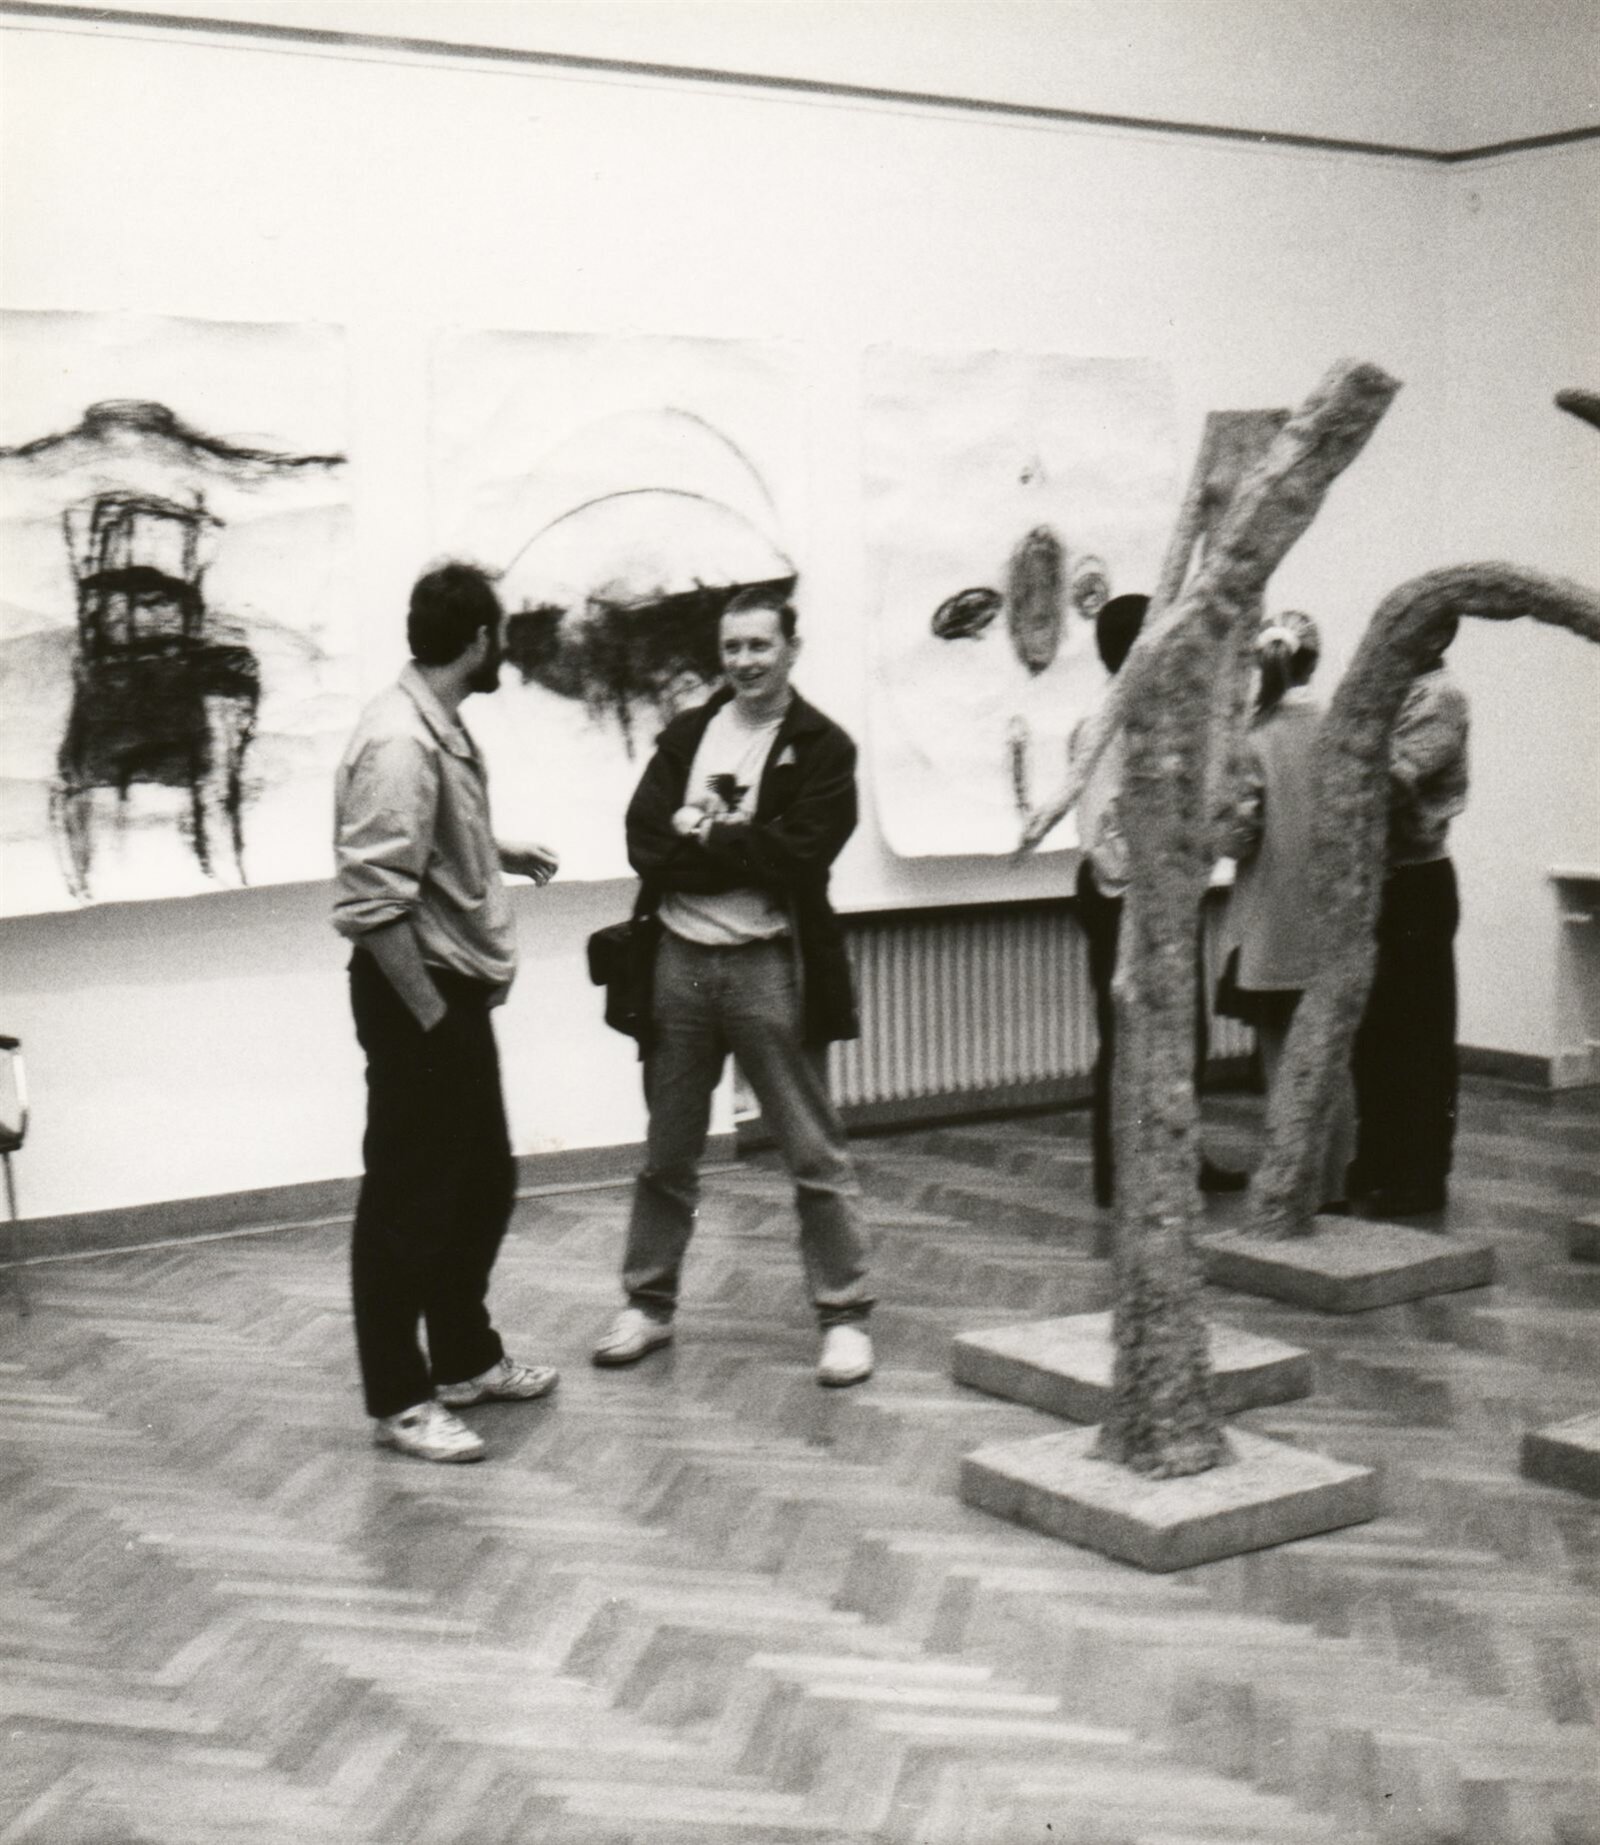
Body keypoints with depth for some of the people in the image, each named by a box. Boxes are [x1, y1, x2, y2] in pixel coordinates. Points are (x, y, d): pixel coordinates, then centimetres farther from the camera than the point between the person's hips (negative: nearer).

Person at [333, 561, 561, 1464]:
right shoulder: (400, 742, -22)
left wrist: (501, 854, 20)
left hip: (458, 991, 10)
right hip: (416, 997, -10)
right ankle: (399, 1401, 14)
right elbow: (373, 902, -26)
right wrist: (431, 1018, -23)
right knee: (407, 1201, 2)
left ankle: (467, 1359, 36)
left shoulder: (442, 728, 8)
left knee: (484, 1183, 20)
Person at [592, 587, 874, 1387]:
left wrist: (702, 839, -9)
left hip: (769, 966, -4)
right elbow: (643, 841, -2)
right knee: (668, 1154, 14)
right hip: (678, 960, 4)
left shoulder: (823, 747, -2)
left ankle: (844, 1315, 13)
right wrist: (741, 850, -12)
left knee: (815, 1155, 3)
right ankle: (648, 1306, 26)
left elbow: (798, 855, -15)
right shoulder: (685, 735, 10)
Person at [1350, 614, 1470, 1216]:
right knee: (1373, 1029, 14)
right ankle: (1376, 1165, 25)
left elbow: (1400, 778, -23)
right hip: (1374, 878, 8)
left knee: (1418, 1034, -1)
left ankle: (1420, 1177, 6)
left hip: (1415, 884, -8)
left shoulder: (1440, 697, -11)